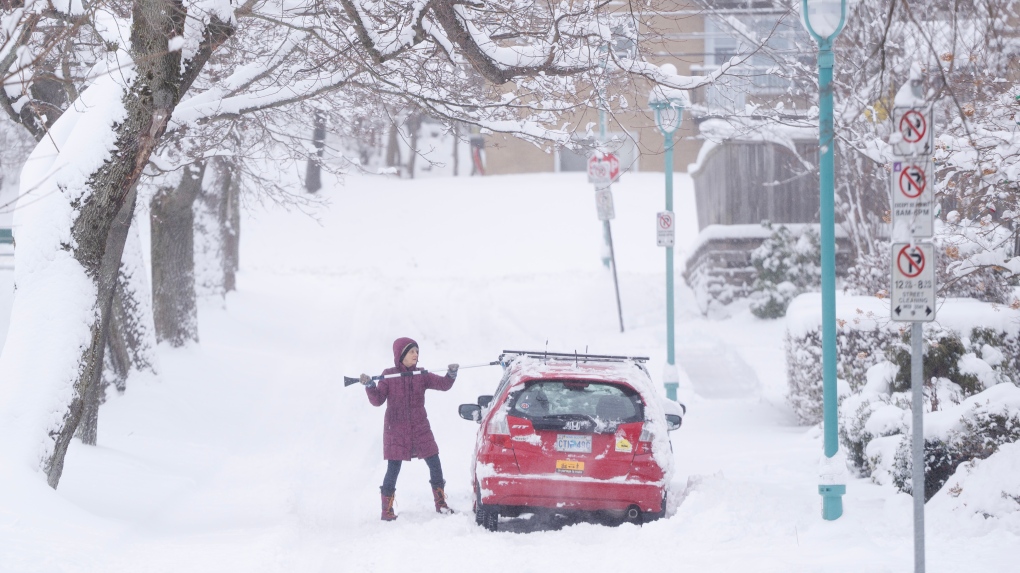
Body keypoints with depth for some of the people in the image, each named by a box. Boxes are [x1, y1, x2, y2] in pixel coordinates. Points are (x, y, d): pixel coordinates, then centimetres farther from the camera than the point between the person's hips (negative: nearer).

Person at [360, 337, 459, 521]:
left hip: (420, 429, 3)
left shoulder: (422, 375, 5)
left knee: (434, 464, 1)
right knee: (393, 469, -5)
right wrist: (369, 386, -23)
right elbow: (377, 400, -6)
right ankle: (387, 509, 4)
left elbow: (443, 385, -3)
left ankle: (440, 503, 16)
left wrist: (451, 375, -22)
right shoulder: (388, 375, -3)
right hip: (395, 429, -3)